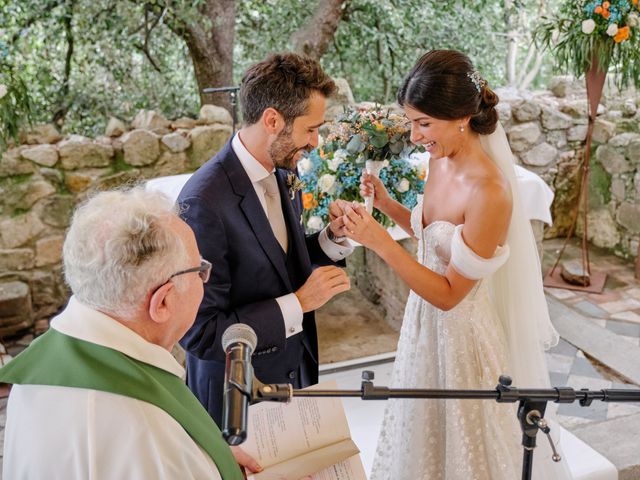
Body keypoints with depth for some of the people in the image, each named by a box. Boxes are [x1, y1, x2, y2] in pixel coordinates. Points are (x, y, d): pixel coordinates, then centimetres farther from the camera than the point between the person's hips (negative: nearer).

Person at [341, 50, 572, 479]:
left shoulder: (489, 191, -28)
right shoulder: (441, 162, -3)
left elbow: (449, 294, -22)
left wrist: (379, 241, -29)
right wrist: (386, 203, -3)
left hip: (463, 333, -8)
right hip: (426, 323, 8)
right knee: (421, 442, 27)